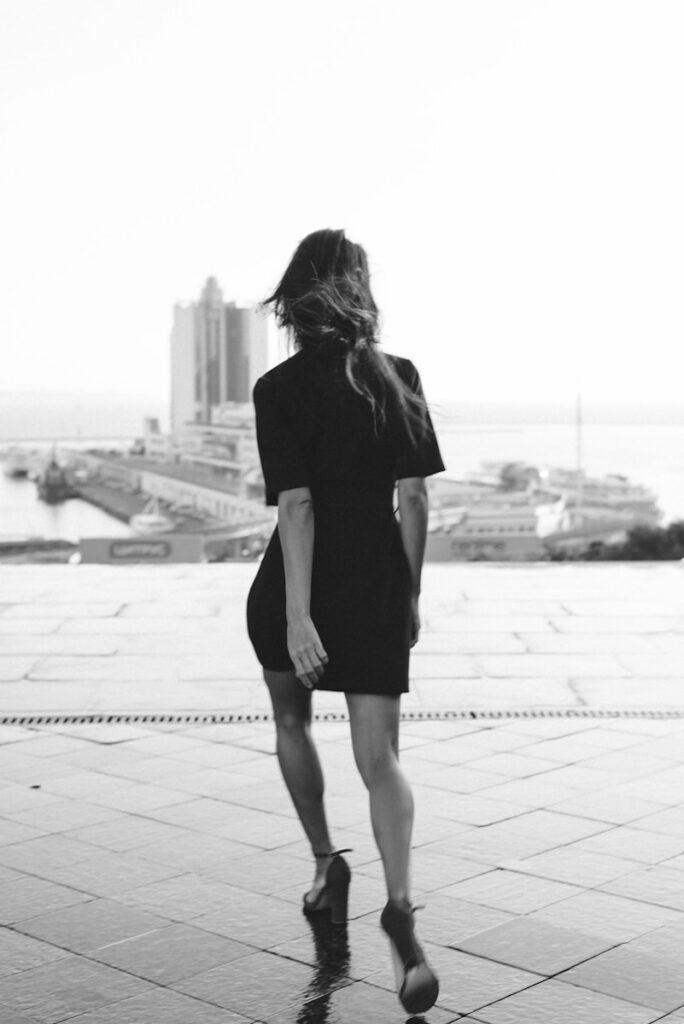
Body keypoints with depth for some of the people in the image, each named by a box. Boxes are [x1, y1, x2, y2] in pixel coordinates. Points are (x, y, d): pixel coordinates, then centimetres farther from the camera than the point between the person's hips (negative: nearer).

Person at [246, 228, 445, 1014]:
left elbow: (296, 505, -17)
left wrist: (297, 615, -18)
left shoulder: (279, 388, -11)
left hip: (301, 584, -2)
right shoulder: (399, 376, 2)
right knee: (379, 757, 1)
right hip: (379, 586, 2)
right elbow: (414, 497, 2)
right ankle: (399, 907, -18)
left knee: (291, 721, 25)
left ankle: (327, 863, 32)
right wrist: (410, 592, 11)